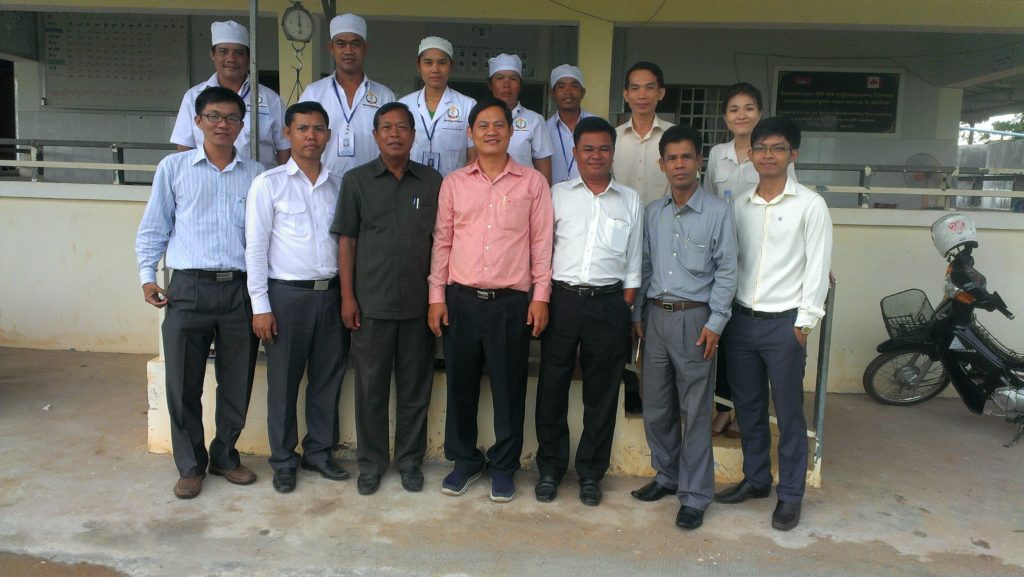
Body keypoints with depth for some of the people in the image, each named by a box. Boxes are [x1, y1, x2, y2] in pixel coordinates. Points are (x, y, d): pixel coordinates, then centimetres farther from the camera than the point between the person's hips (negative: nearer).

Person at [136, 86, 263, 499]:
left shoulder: (256, 174, 9)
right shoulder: (174, 168, 7)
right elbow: (154, 227, 9)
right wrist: (147, 274, 0)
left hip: (240, 289, 1)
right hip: (189, 287, -1)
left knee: (237, 383, 9)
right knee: (183, 383, 4)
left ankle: (225, 456, 28)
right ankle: (190, 465, 21)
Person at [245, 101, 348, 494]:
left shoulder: (339, 185, 8)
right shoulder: (269, 184, -3)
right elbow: (255, 248, -5)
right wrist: (260, 305, -8)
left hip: (331, 294, 4)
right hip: (287, 295, -3)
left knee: (328, 379, 11)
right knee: (283, 383, 7)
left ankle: (319, 451, 28)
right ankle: (283, 461, 22)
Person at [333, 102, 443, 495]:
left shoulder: (432, 182, 4)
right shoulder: (357, 180, 2)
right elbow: (346, 241, 2)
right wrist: (347, 297, -4)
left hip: (419, 303, 1)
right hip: (371, 302, -1)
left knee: (415, 386, 9)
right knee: (371, 386, 8)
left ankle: (410, 459, 25)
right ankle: (371, 462, 23)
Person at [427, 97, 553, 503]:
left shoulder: (532, 182, 2)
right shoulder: (454, 183, 7)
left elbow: (542, 242, 2)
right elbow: (442, 241, 8)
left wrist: (540, 296, -3)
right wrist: (436, 295, 3)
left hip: (512, 302, -2)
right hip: (461, 299, 2)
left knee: (509, 389, 6)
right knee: (461, 384, 10)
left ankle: (504, 467, 23)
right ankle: (465, 460, 28)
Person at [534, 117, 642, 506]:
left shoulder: (630, 201, 8)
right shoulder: (558, 195, 5)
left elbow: (633, 264, 9)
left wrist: (625, 310, 2)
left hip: (608, 303, 1)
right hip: (562, 299, 0)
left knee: (601, 393, 8)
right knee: (552, 388, 6)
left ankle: (590, 473, 22)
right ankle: (550, 468, 22)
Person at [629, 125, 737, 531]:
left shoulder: (718, 212, -4)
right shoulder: (653, 212, 9)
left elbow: (726, 271, -5)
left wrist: (715, 323, -11)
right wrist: (637, 314, 10)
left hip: (694, 317, -4)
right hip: (656, 316, 5)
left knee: (695, 410, 1)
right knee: (655, 408, 13)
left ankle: (695, 495, 13)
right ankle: (667, 475, 32)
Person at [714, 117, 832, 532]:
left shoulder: (810, 205, -4)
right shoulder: (740, 205, 9)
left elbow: (818, 266, -6)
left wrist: (805, 320, -10)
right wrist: (724, 312, 4)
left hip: (784, 323, -4)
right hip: (741, 320, 5)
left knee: (789, 413, 4)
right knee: (748, 407, 14)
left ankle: (790, 494, 17)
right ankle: (755, 478, 30)